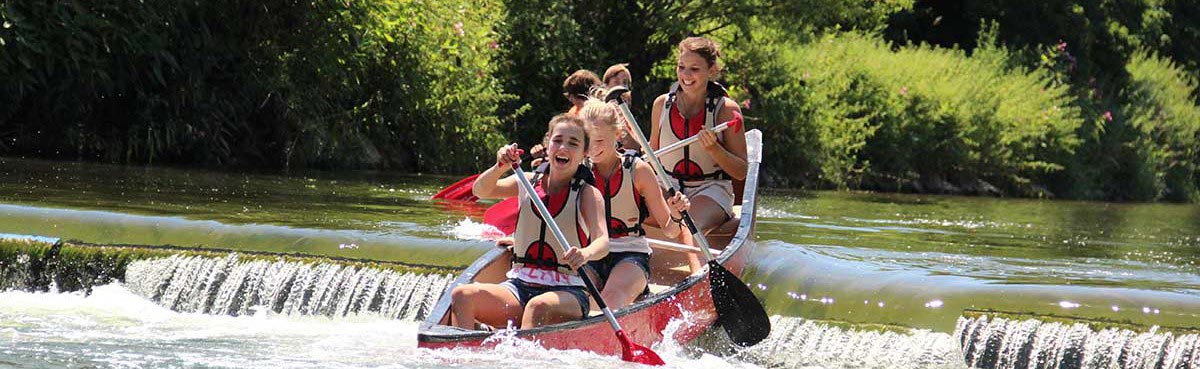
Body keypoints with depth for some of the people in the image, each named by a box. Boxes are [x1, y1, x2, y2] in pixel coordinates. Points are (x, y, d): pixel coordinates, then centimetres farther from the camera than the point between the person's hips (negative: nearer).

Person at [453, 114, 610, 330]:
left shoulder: (587, 194, 0)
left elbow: (603, 242, -16)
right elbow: (481, 191, -2)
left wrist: (586, 253, -40)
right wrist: (500, 167, -24)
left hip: (567, 293, -4)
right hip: (519, 286, 4)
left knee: (538, 306, -38)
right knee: (461, 295, -21)